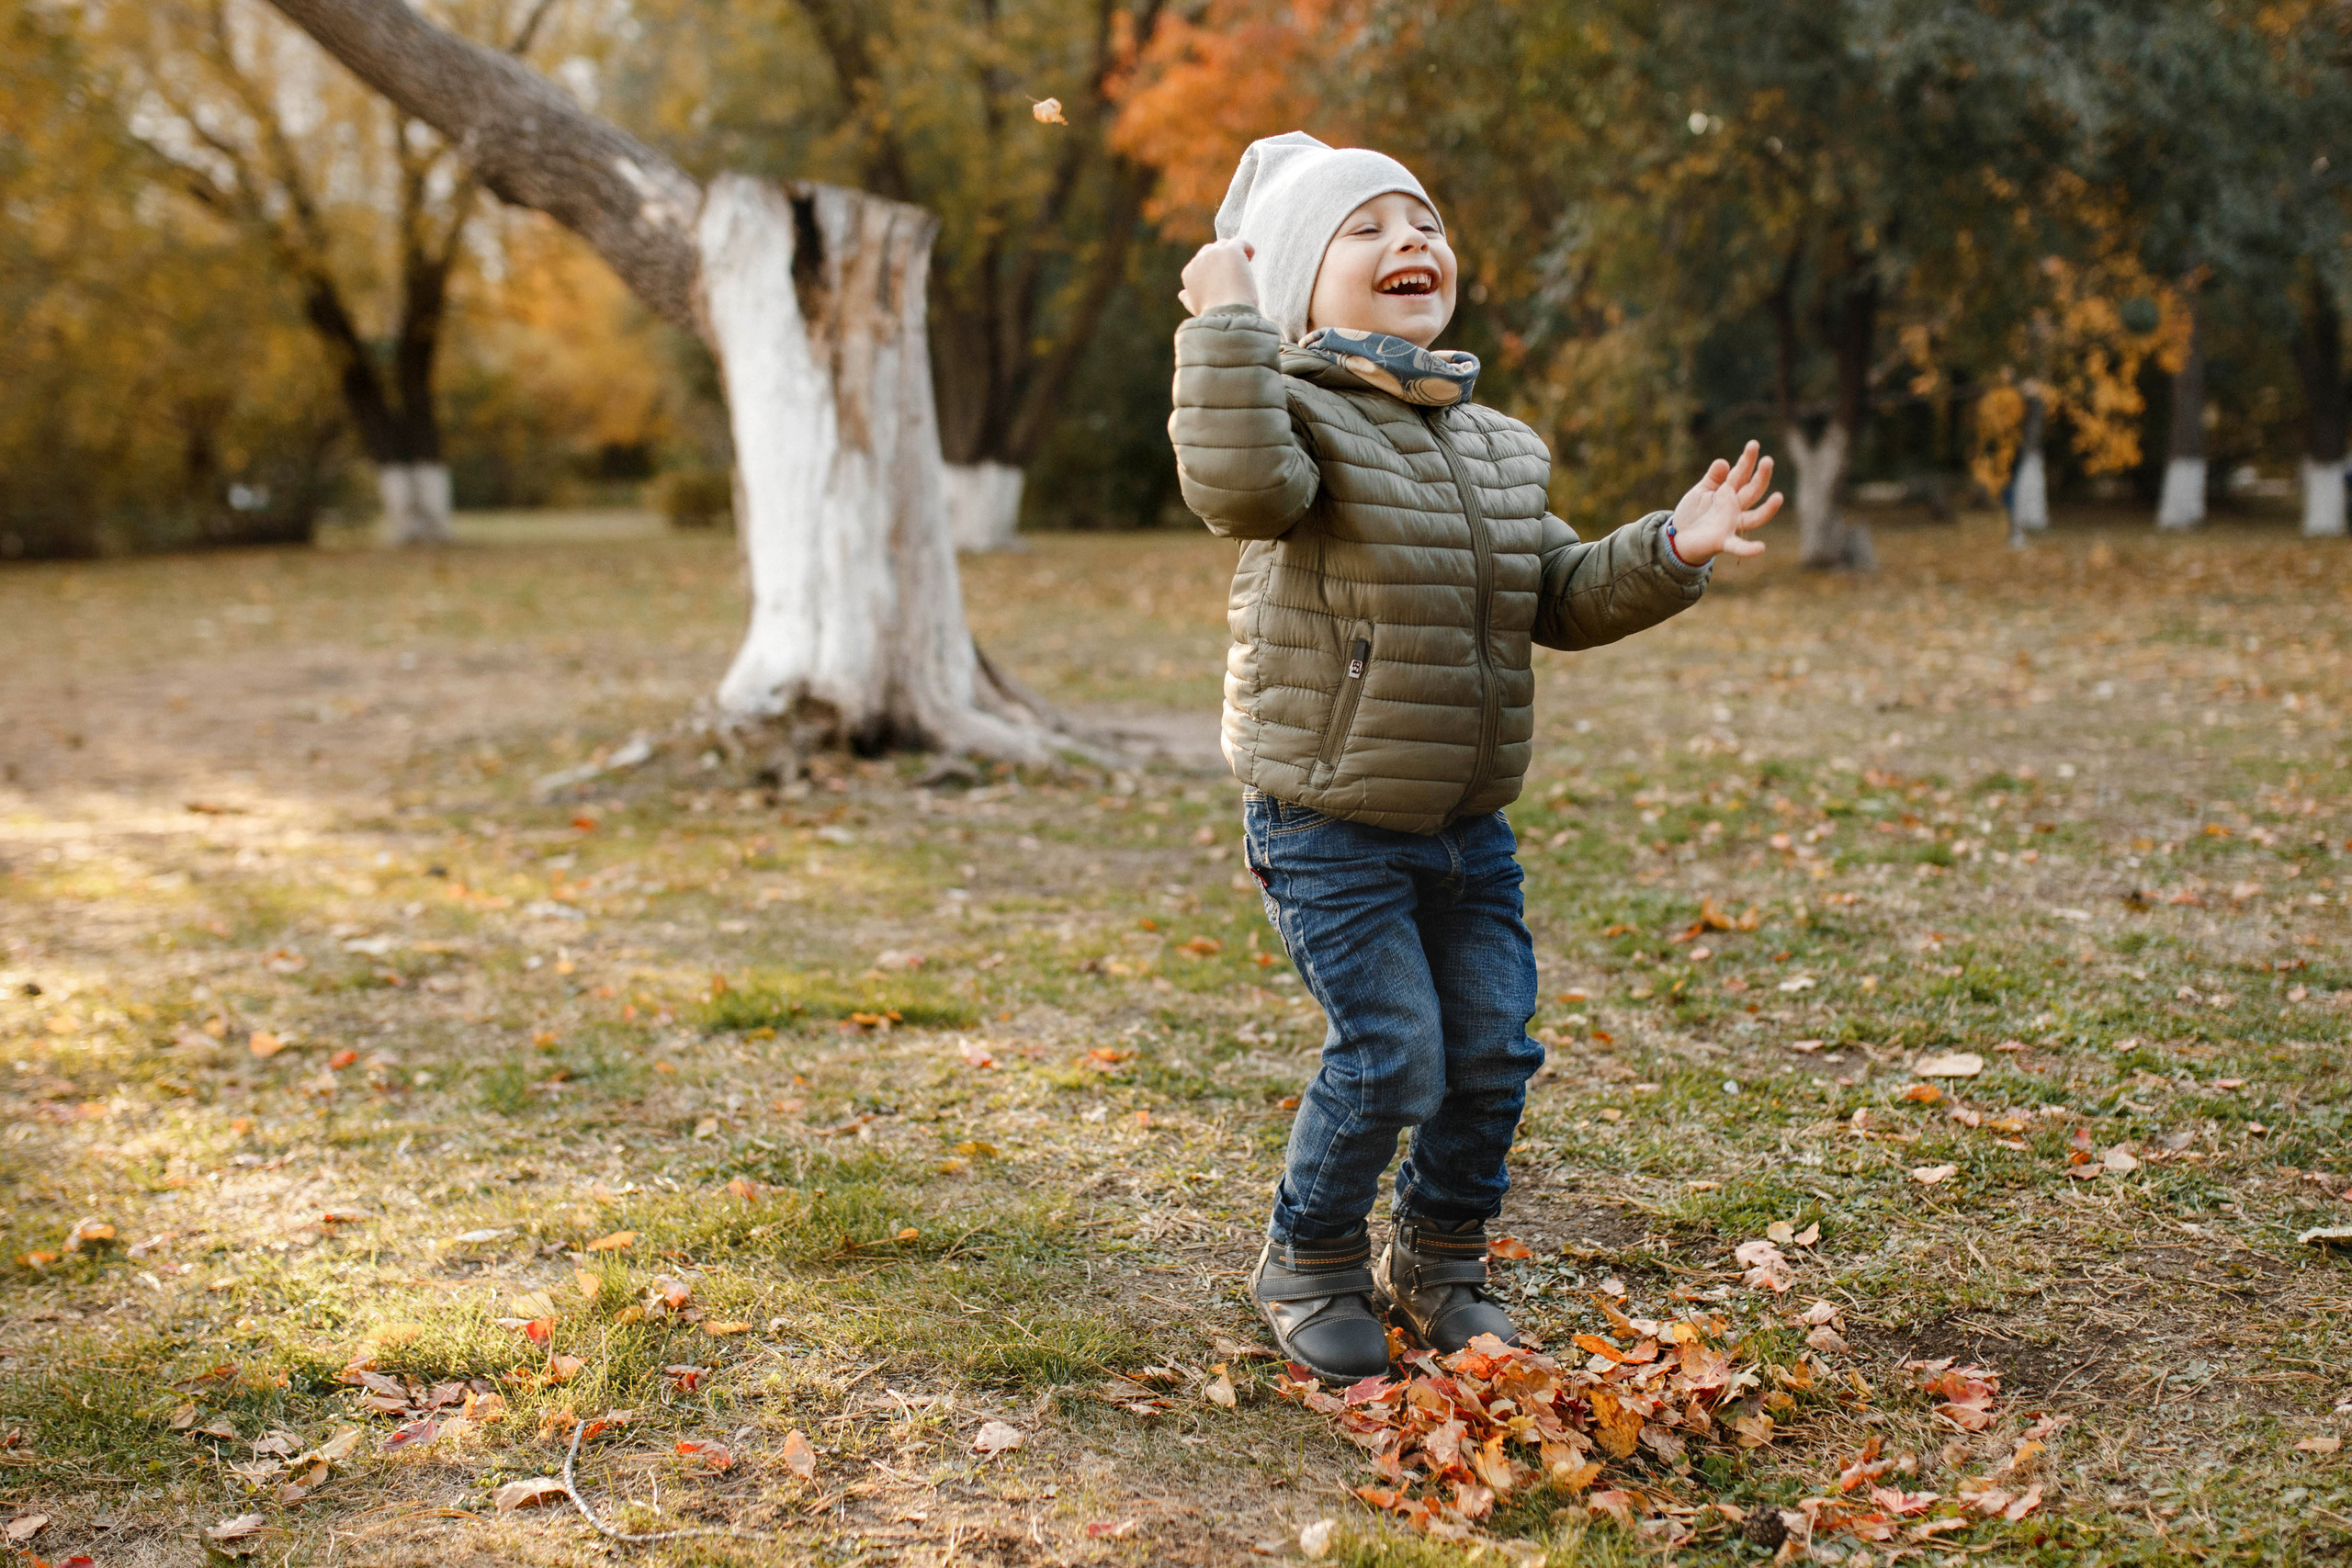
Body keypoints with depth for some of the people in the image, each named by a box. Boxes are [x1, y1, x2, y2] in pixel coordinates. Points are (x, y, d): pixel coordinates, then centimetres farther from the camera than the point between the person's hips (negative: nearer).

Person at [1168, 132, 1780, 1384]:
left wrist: (1670, 551, 1)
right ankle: (1308, 1264, 18)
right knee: (1393, 1056, -9)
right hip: (1328, 827, -7)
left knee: (1493, 1053, 7)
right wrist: (1224, 326, -32)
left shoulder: (1499, 446, 11)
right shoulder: (1298, 415, -12)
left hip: (1469, 824, 7)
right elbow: (1236, 485, -36)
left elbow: (1559, 601, 14)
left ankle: (1436, 1261, 32)